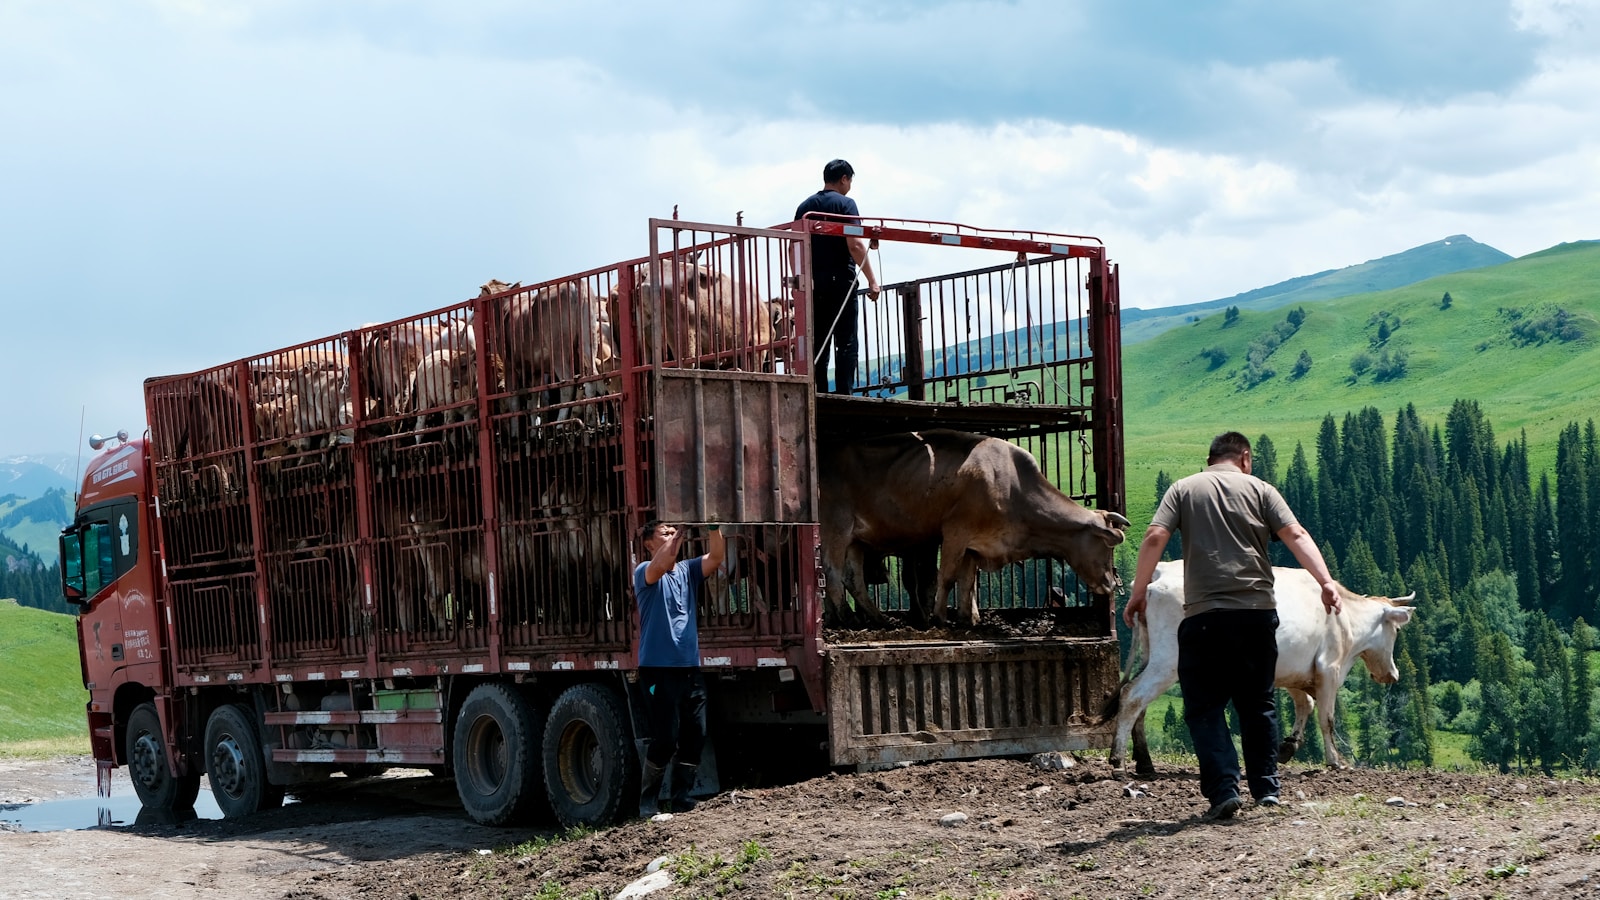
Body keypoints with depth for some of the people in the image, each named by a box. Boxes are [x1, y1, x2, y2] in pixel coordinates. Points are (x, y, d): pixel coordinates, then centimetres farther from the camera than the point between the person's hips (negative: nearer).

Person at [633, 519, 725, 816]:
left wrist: (714, 526, -14)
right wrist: (682, 529, -25)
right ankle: (647, 802, 4)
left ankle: (682, 800, 14)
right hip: (659, 669, -6)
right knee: (665, 738, -8)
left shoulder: (688, 570, 14)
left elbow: (716, 557, -2)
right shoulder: (645, 572, -2)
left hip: (690, 667, 6)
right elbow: (663, 564, -24)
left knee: (695, 737, 4)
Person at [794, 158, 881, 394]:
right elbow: (855, 245, -13)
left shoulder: (804, 206, 13)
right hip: (840, 280, -5)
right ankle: (843, 395, -11)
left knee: (818, 344, 8)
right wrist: (872, 279, -12)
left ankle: (819, 396, 4)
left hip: (814, 284, 5)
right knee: (846, 343, -4)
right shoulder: (845, 203, -4)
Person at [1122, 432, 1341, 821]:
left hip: (1203, 615, -2)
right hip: (1257, 612, 2)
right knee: (1257, 703, 16)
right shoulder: (1259, 489, 10)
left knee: (1204, 707, 4)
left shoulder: (1184, 489, 9)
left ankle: (1224, 790, -8)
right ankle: (1266, 789, 17)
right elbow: (1296, 536, -3)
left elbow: (1154, 539, -3)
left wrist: (1139, 592, 2)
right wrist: (1326, 581, -9)